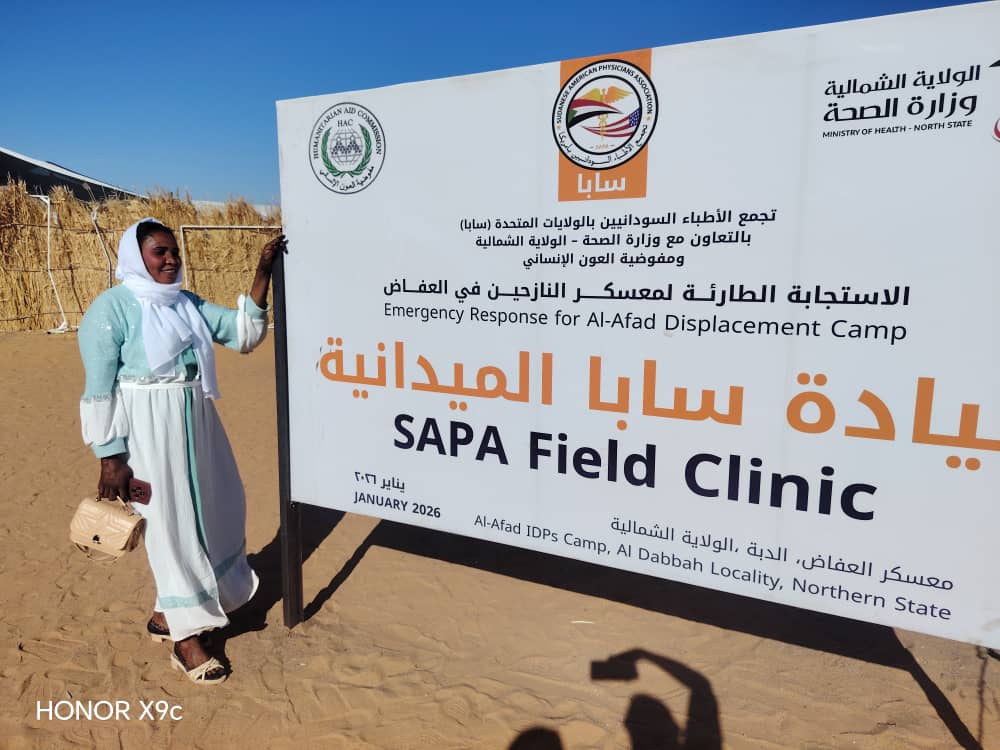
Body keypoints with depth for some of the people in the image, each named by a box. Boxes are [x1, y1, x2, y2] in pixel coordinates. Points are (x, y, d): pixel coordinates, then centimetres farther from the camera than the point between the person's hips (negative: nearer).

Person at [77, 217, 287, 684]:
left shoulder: (188, 303, 10)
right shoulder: (111, 308, -9)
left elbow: (242, 332, 7)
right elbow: (100, 390, -10)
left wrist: (263, 273, -2)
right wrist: (111, 458, -13)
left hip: (196, 422, 8)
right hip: (147, 430, -7)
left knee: (213, 512, 15)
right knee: (170, 523, 0)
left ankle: (168, 613, 36)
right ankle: (186, 639, 16)